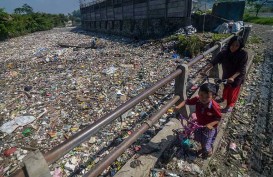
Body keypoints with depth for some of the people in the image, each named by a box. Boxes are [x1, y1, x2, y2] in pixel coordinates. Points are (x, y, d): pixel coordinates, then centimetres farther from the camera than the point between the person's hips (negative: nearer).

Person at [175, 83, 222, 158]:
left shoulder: (214, 106, -34)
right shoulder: (197, 100, -24)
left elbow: (218, 118, -21)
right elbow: (187, 101, -10)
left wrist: (210, 124, -35)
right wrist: (179, 106, -25)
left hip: (209, 128, -5)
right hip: (199, 125, 5)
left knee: (207, 144, 10)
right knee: (200, 140, 28)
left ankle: (209, 152, 47)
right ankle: (203, 149, 61)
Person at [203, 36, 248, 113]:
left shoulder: (243, 54, -26)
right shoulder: (224, 52, -17)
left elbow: (241, 69, -27)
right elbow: (214, 61, -20)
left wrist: (233, 77, -40)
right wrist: (205, 70, -29)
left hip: (237, 77, -4)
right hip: (226, 75, 4)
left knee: (233, 91, 12)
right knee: (226, 87, 26)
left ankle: (230, 105, 34)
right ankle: (224, 98, 55)